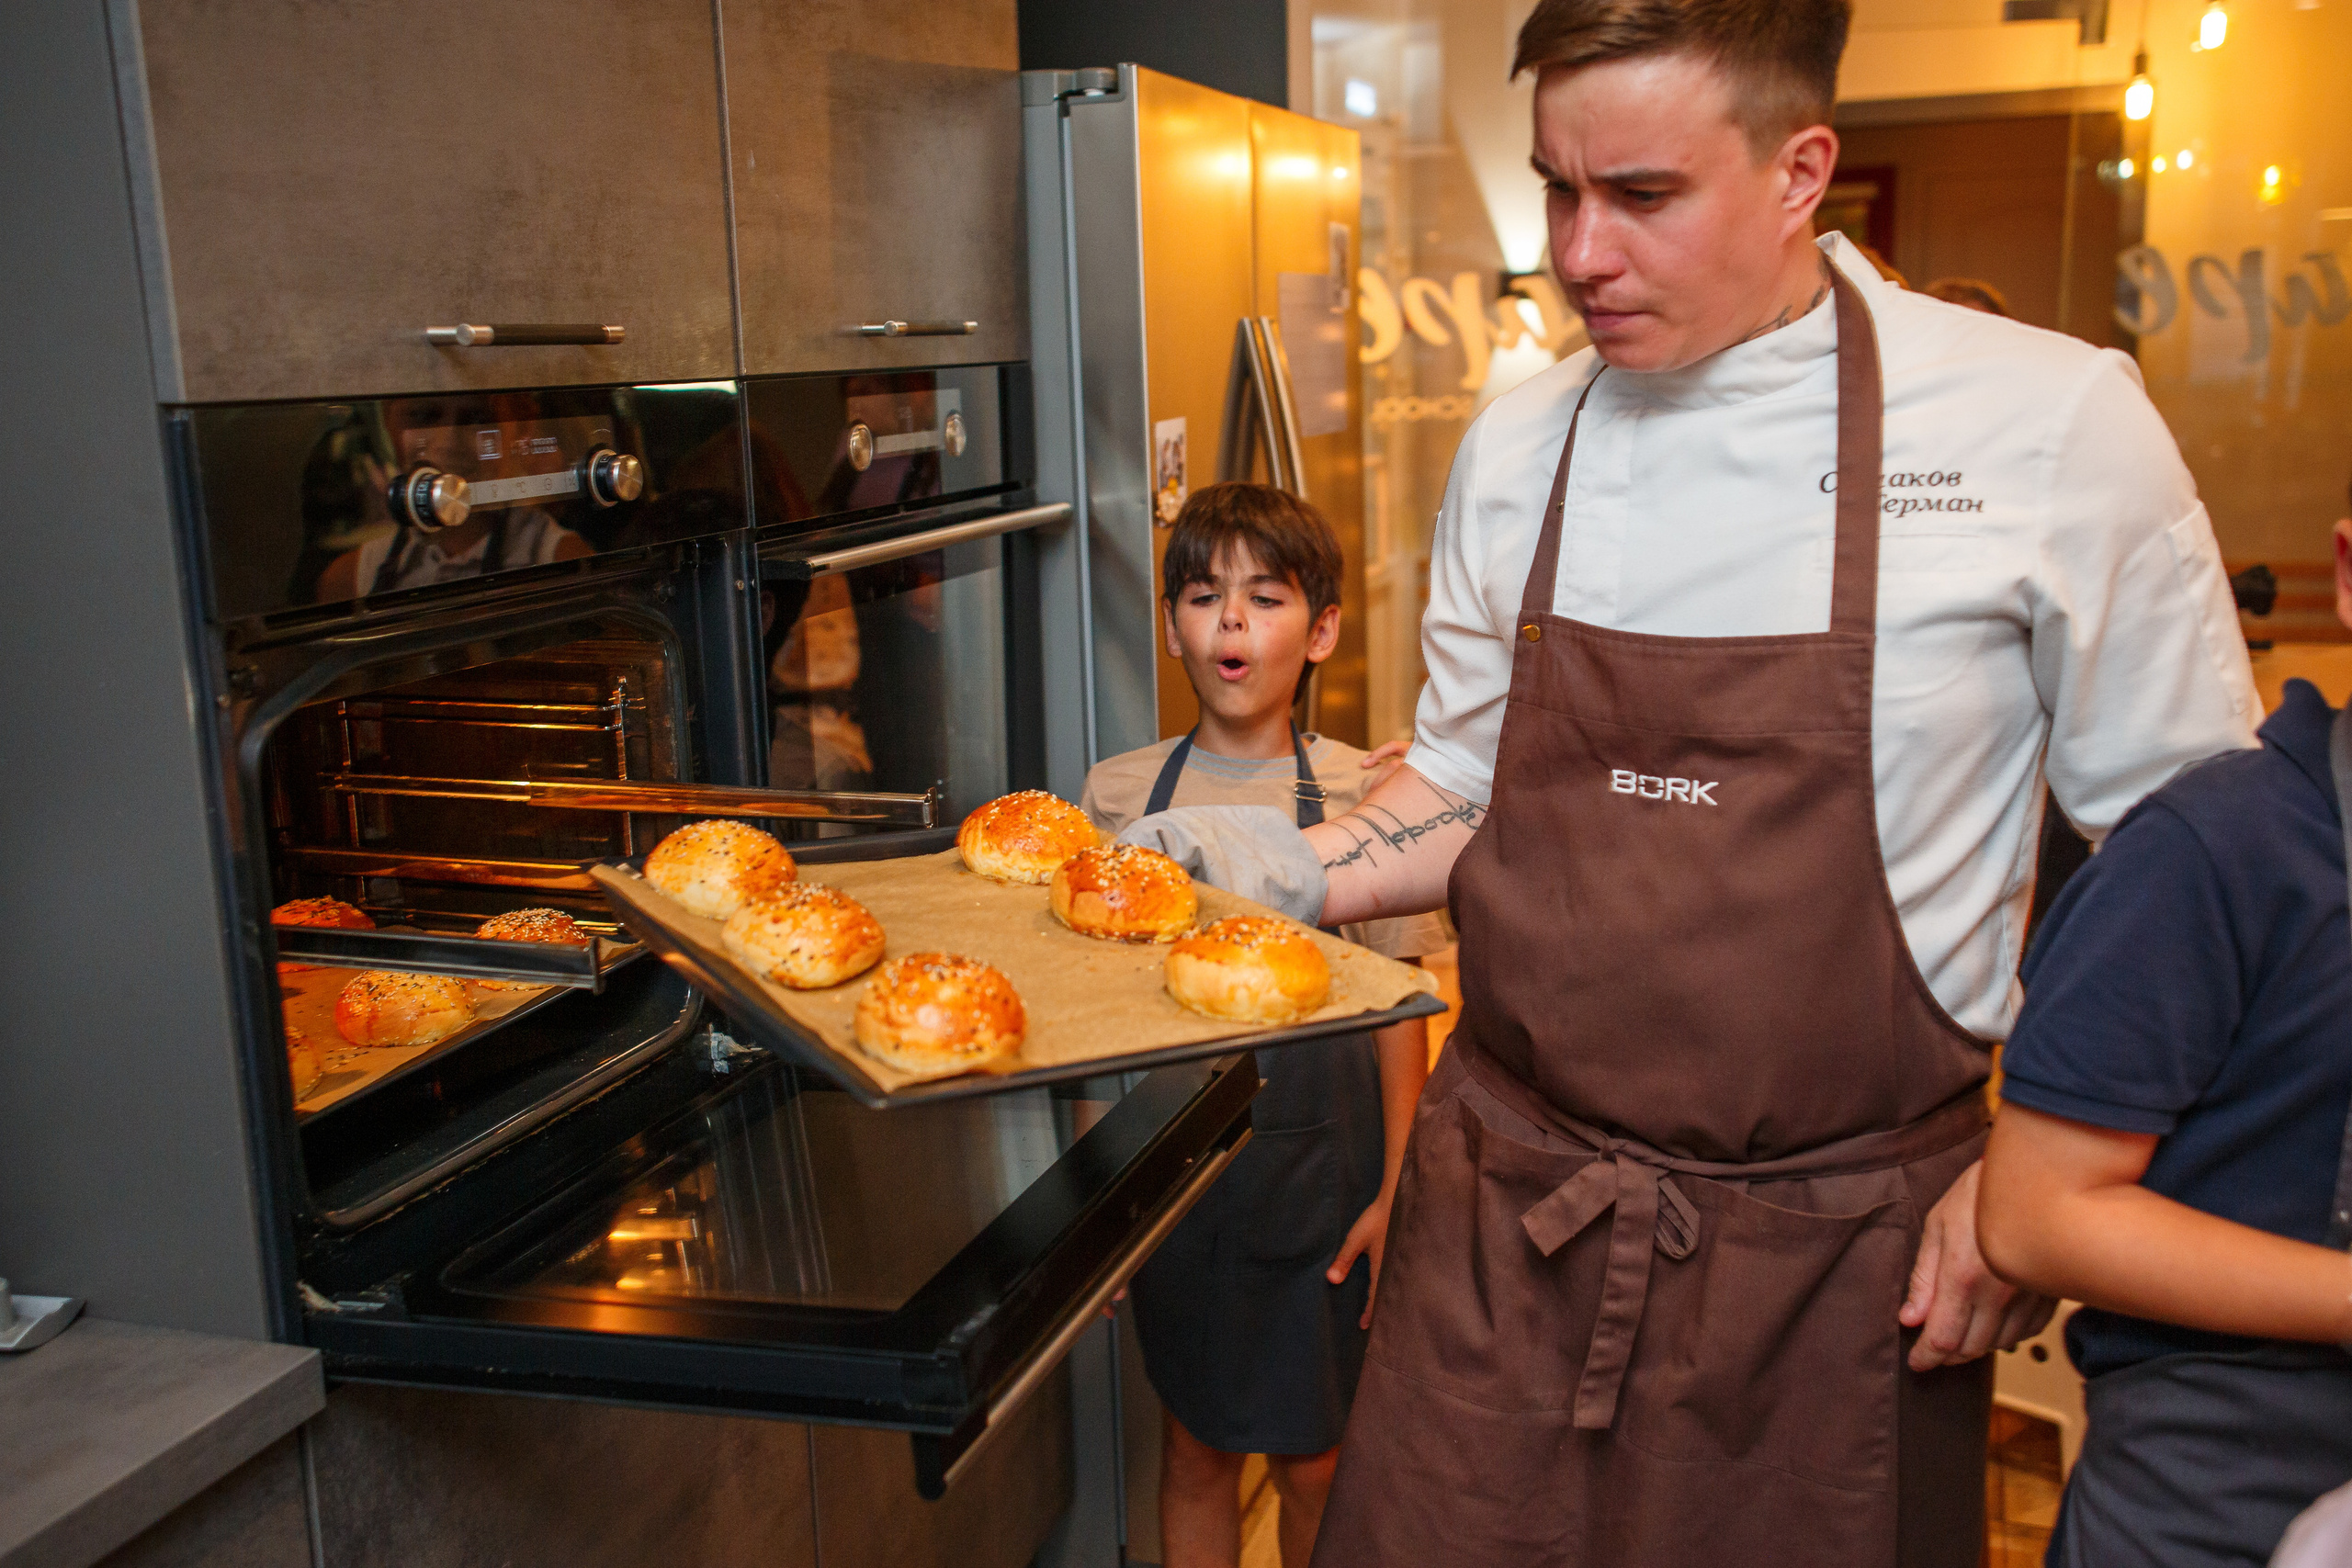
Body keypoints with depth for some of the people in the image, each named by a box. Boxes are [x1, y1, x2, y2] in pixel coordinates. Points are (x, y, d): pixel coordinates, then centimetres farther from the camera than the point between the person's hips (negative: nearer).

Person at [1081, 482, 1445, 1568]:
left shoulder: (1357, 795, -6)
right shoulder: (1119, 794, -2)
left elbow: (1398, 1009, -1)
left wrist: (1395, 1191, -3)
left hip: (1318, 1174, -1)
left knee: (1310, 1461, 12)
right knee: (1194, 1450, 15)